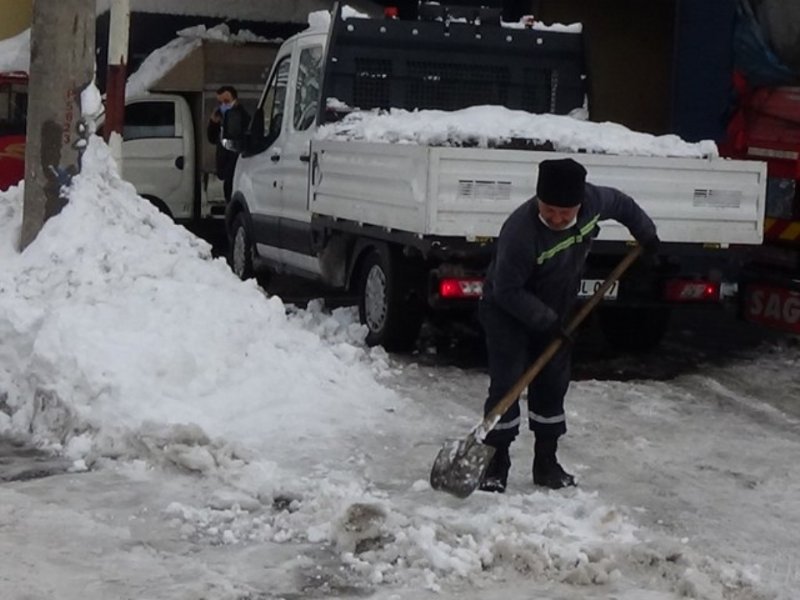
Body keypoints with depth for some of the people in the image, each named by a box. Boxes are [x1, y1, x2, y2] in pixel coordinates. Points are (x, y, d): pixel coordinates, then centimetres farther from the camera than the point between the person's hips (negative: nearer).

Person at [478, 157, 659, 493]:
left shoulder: (593, 201, -20)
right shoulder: (520, 231, -37)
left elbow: (621, 204, 6)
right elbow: (507, 291, -28)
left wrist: (645, 233, 17)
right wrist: (545, 321, -29)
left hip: (556, 310, 6)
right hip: (507, 311, -6)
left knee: (553, 384, 8)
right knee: (506, 384, -11)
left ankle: (546, 462, 18)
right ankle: (496, 464, 1)